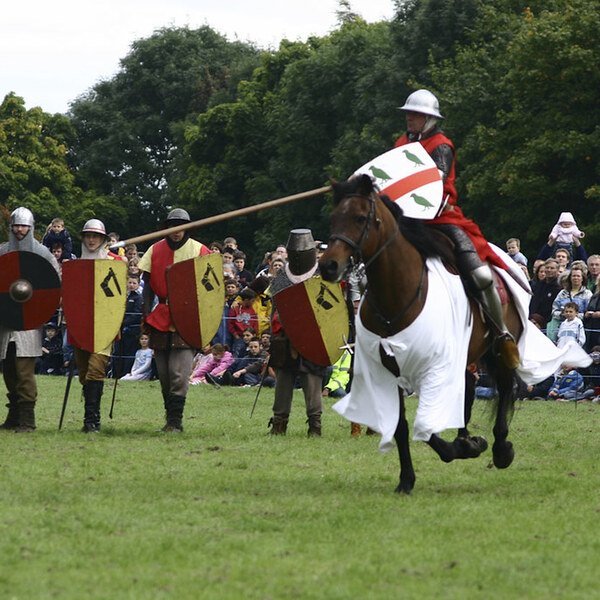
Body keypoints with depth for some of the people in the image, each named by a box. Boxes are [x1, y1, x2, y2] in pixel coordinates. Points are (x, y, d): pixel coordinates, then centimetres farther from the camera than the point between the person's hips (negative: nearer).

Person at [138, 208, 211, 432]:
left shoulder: (199, 251, 1)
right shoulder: (156, 250, 9)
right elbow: (148, 285, 10)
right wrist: (147, 313, 0)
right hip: (161, 319, 4)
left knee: (179, 373, -12)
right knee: (164, 373, 7)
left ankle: (176, 420, -10)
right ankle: (170, 417, 18)